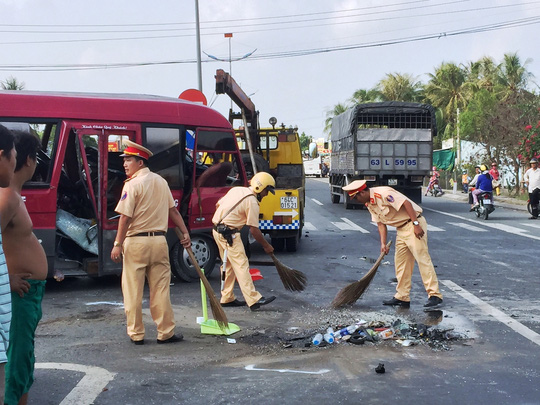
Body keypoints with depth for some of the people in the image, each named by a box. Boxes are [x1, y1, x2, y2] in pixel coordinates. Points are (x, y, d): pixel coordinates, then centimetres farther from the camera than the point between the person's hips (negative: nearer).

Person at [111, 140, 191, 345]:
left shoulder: (132, 184, -9)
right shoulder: (161, 181, 11)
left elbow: (125, 217, -14)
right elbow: (173, 210, 13)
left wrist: (118, 244, -12)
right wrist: (185, 232, 18)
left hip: (136, 242, -5)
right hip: (159, 241, 5)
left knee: (133, 291, 4)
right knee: (161, 289, 9)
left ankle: (136, 334, 9)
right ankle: (166, 332, 12)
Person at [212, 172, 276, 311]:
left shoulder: (237, 190, 13)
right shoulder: (252, 202, -11)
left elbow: (218, 205, 19)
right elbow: (254, 230, -11)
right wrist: (266, 246, 0)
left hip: (217, 230, 9)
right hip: (229, 234, -9)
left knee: (228, 265, 17)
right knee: (241, 265, -10)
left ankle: (227, 298, 22)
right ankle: (254, 300, -12)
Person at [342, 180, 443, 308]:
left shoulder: (383, 193, -21)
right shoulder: (369, 204, 8)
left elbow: (407, 204, -24)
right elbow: (381, 223, 8)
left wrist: (416, 224, -26)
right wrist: (383, 244, -2)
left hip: (414, 224, -10)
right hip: (401, 229, 10)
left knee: (422, 258, -12)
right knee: (401, 262, 9)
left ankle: (435, 295, -12)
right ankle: (402, 297, 15)